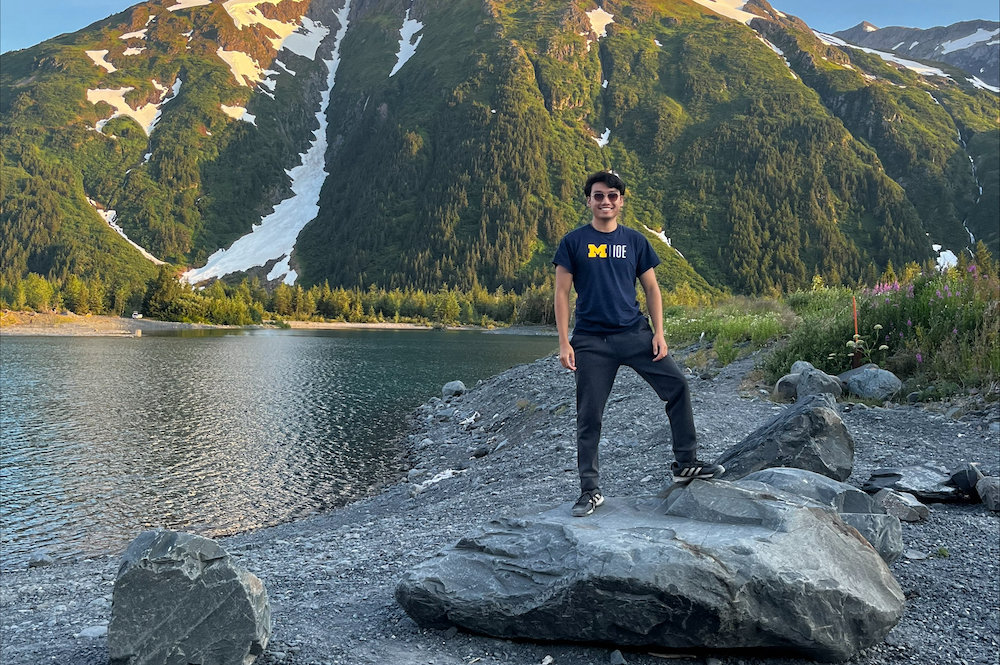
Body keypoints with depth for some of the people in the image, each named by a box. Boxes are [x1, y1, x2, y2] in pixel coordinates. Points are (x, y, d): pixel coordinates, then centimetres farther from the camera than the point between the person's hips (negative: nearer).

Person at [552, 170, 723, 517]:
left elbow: (651, 288, 11)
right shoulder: (574, 241, 1)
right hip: (591, 340, -2)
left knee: (677, 386, -5)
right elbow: (562, 293, 0)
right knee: (589, 415, 0)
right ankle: (590, 489, 13)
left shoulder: (635, 240, 9)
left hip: (635, 333, 3)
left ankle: (685, 463, 11)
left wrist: (659, 333, 0)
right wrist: (564, 342, -7)